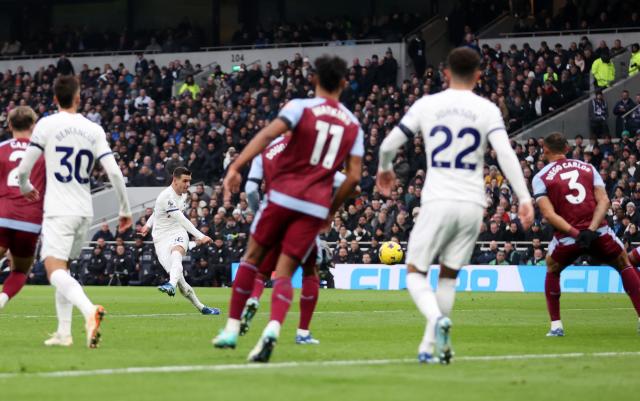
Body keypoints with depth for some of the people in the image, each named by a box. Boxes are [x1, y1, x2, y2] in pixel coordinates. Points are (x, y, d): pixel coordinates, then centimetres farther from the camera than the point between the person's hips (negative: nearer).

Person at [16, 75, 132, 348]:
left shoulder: (46, 125, -5)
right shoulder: (94, 130, 4)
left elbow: (23, 169, -5)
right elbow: (114, 172, -2)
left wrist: (26, 188, 19)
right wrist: (125, 209, 9)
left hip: (58, 211, -5)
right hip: (84, 211, 5)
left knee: (55, 270, -14)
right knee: (63, 268, 19)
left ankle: (89, 310, -39)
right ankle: (64, 333, 15)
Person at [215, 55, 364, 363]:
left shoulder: (301, 107, 0)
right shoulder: (353, 124, 11)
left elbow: (269, 133, -17)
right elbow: (354, 176, 6)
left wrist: (235, 167, -21)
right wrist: (332, 210, 18)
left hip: (284, 195, -2)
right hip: (317, 205, 2)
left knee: (253, 256, 15)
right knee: (284, 273, 2)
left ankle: (232, 328, 15)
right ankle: (273, 329, -25)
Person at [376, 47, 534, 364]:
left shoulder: (426, 105, 3)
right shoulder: (487, 110, 3)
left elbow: (388, 144, 7)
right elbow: (506, 154, -9)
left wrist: (384, 169, 28)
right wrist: (524, 199, -9)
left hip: (438, 201, -2)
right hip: (472, 204, 2)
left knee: (415, 272, 8)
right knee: (448, 276, 15)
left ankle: (437, 319, -21)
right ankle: (429, 347, 12)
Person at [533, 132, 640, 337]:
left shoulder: (540, 178, 5)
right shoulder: (587, 168, 13)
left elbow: (549, 214, -8)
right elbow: (604, 201, 0)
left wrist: (575, 233, -12)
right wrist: (591, 230, -10)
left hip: (567, 235, -1)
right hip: (599, 232, 1)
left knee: (552, 271, 27)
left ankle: (556, 326, 19)